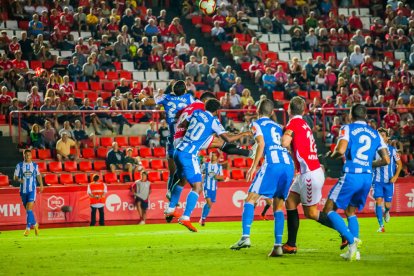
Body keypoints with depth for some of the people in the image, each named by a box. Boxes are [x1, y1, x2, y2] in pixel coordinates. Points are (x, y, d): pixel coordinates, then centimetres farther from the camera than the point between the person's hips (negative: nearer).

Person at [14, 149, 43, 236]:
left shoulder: (35, 165, 5)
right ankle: (35, 224, 34)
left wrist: (41, 185, 14)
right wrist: (19, 180, -17)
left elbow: (38, 175, 20)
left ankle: (28, 228, -16)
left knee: (29, 209, -15)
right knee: (27, 209, 12)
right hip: (23, 190, 2)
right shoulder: (19, 166, 3)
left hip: (32, 190, -2)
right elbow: (15, 177, 3)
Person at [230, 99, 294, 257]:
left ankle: (245, 236, -17)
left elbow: (261, 144, -4)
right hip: (289, 165, 6)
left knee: (250, 199, -1)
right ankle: (278, 245, -1)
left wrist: (253, 167, -6)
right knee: (279, 205, 10)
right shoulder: (278, 127, 30)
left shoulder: (257, 124, 11)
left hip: (273, 164, -6)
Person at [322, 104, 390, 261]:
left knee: (329, 210, 4)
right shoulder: (375, 134, 15)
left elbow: (340, 150, -16)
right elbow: (386, 160, 13)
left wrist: (331, 155, 6)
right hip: (367, 177, 6)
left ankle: (351, 240, -16)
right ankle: (353, 251, 11)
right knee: (350, 212, 22)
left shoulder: (347, 129, 0)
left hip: (351, 176, -6)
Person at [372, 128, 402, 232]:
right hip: (377, 181, 0)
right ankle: (381, 226, -9)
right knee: (378, 201, -14)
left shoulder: (392, 149, -2)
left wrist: (395, 176, -9)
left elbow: (399, 164, 4)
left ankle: (386, 212, 41)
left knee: (387, 204, 2)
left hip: (389, 181, 0)